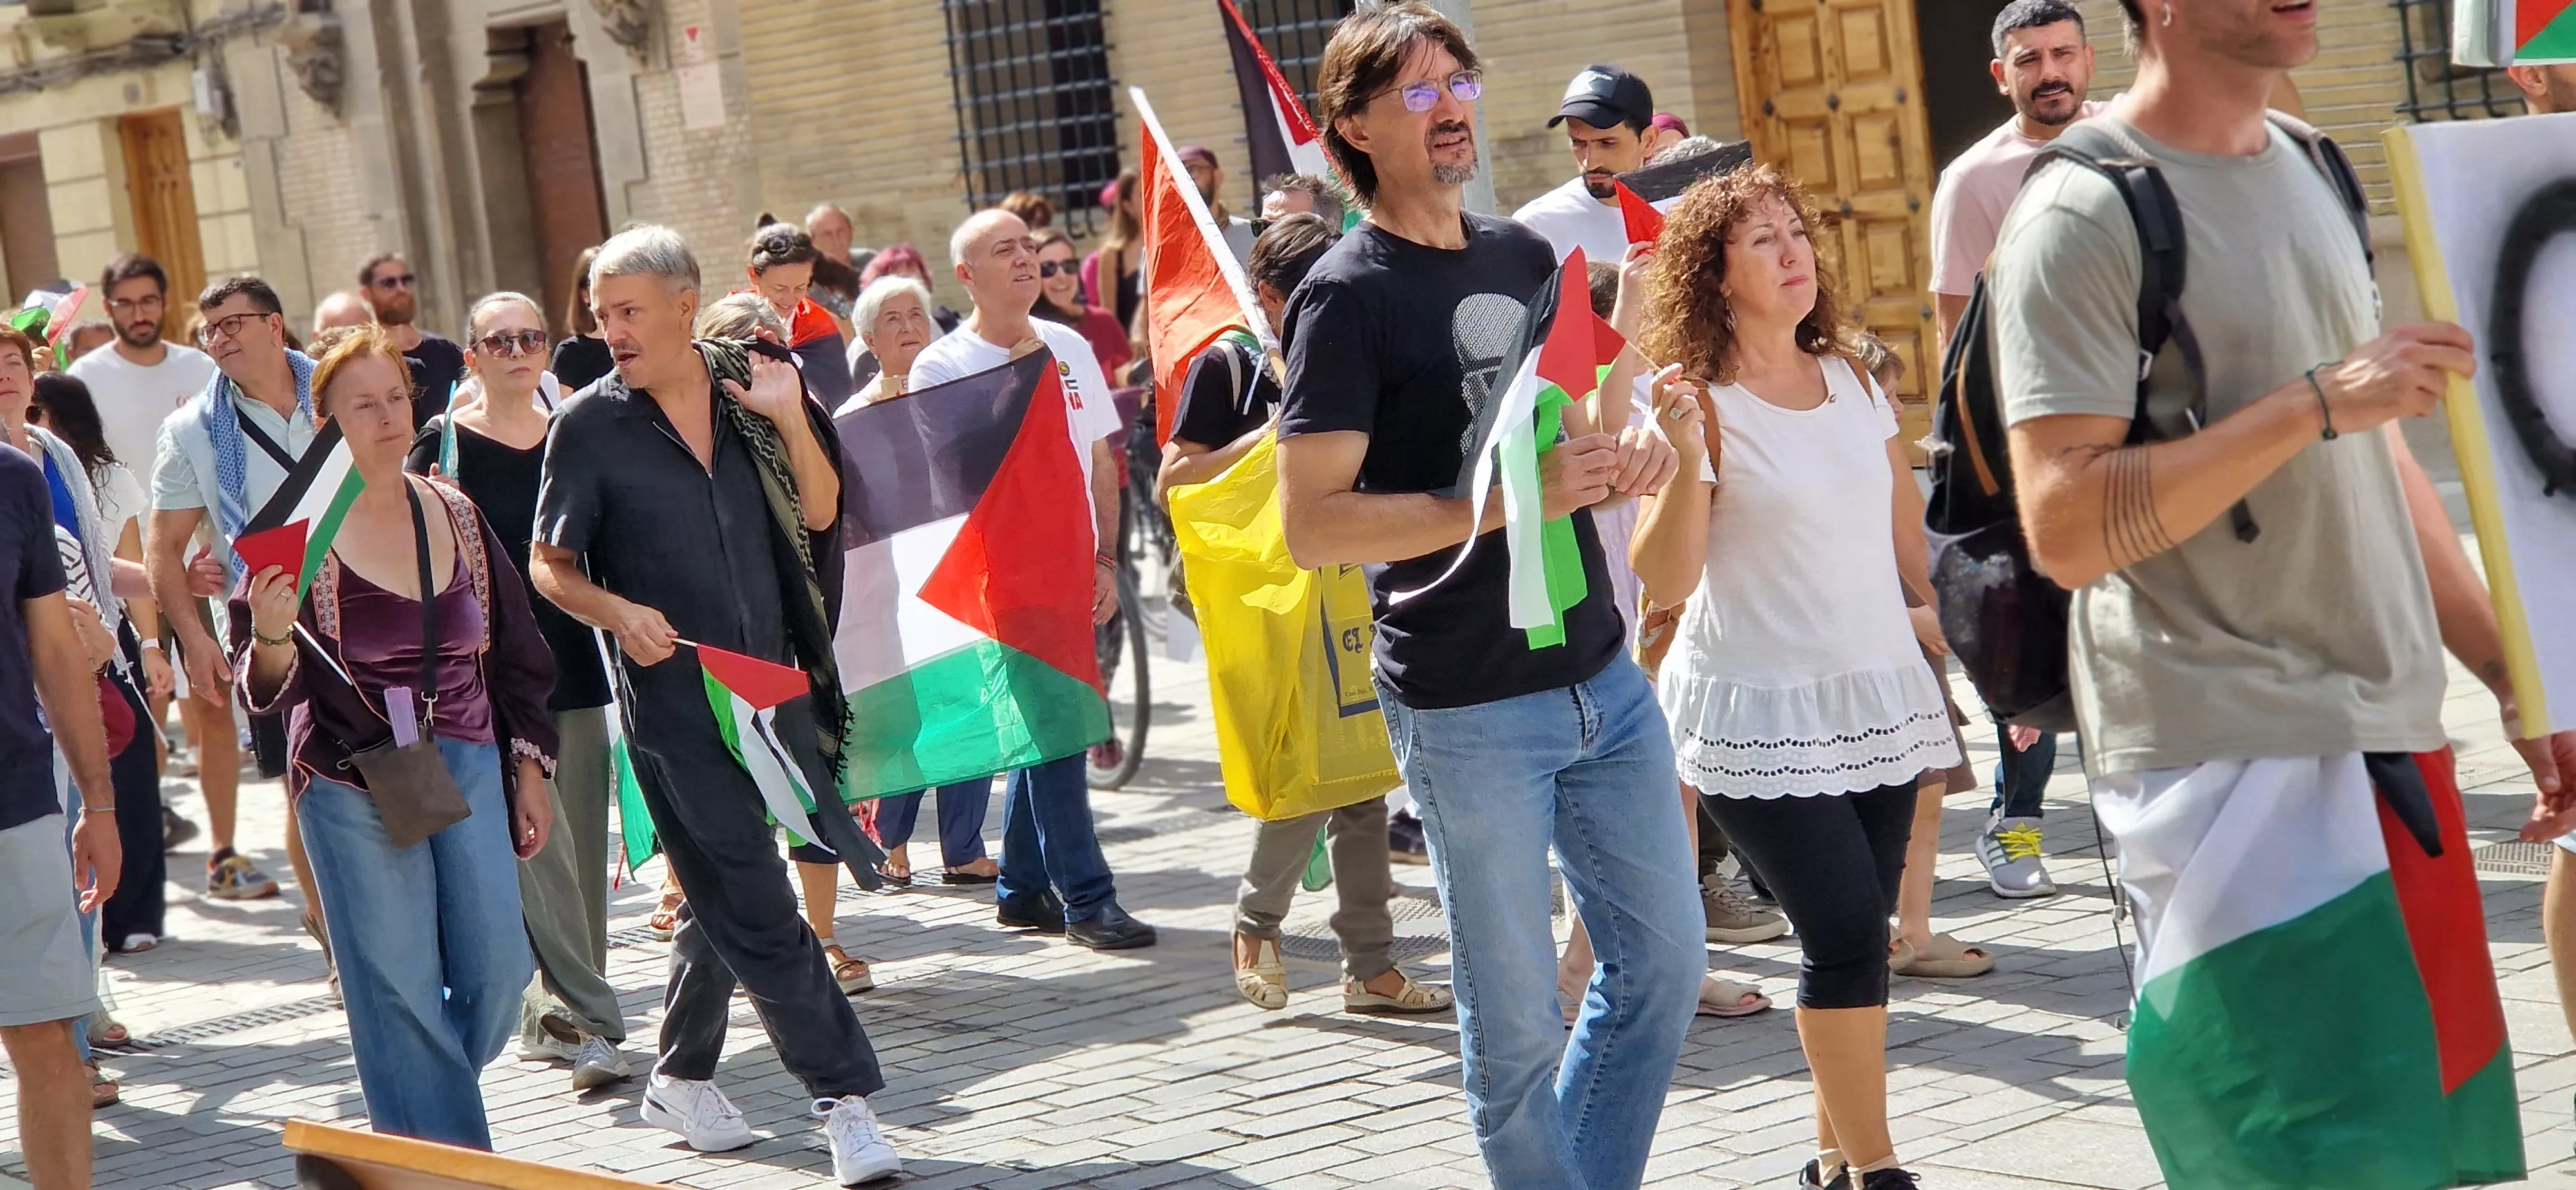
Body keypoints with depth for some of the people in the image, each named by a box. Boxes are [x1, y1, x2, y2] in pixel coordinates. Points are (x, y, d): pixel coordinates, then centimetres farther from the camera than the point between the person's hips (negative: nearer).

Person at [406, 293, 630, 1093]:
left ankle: (559, 1016, 18)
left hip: (576, 658, 5)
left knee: (581, 842, 6)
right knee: (536, 844, -12)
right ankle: (590, 1023, -13)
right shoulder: (442, 446, -2)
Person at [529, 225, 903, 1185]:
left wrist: (792, 423, -10)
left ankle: (681, 1078, 32)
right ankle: (844, 1095, -2)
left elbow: (821, 515, 6)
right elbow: (549, 566, 0)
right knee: (756, 909, -7)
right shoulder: (590, 424, -4)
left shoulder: (753, 387, 5)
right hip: (672, 691, -4)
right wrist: (619, 612, -19)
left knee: (722, 897, 15)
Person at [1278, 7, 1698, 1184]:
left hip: (1601, 675, 7)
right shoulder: (1346, 296, -10)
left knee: (1664, 956, 12)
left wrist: (1631, 450, 1)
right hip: (1471, 709, -7)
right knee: (1517, 1018, 2)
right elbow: (1312, 525, -16)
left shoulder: (1522, 255, 11)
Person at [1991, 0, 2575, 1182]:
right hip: (2230, 761, -8)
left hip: (2389, 737, 8)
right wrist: (2320, 402, -22)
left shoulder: (2311, 171, 14)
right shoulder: (2086, 215, -11)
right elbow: (2066, 527, -20)